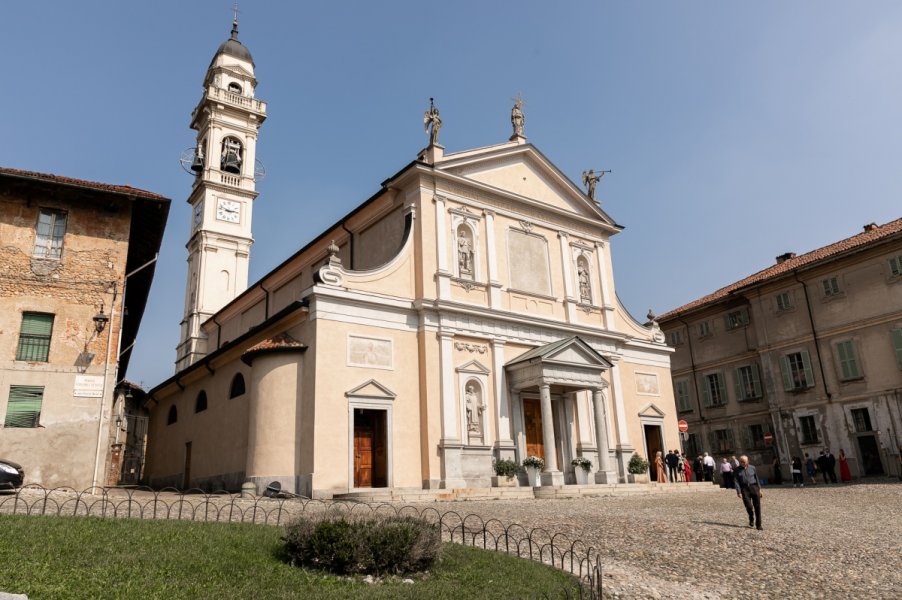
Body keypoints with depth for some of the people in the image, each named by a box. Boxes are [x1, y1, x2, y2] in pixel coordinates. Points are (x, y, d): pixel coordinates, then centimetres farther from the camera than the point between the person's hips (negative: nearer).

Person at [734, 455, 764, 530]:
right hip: (744, 489, -1)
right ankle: (751, 519, 16)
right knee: (748, 506, -13)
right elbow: (737, 482, -1)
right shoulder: (737, 470, 3)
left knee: (757, 506, -4)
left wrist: (760, 489, 6)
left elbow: (756, 479, 11)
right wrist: (739, 492, -9)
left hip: (754, 487, 1)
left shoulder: (752, 468, 6)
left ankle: (758, 525, 5)